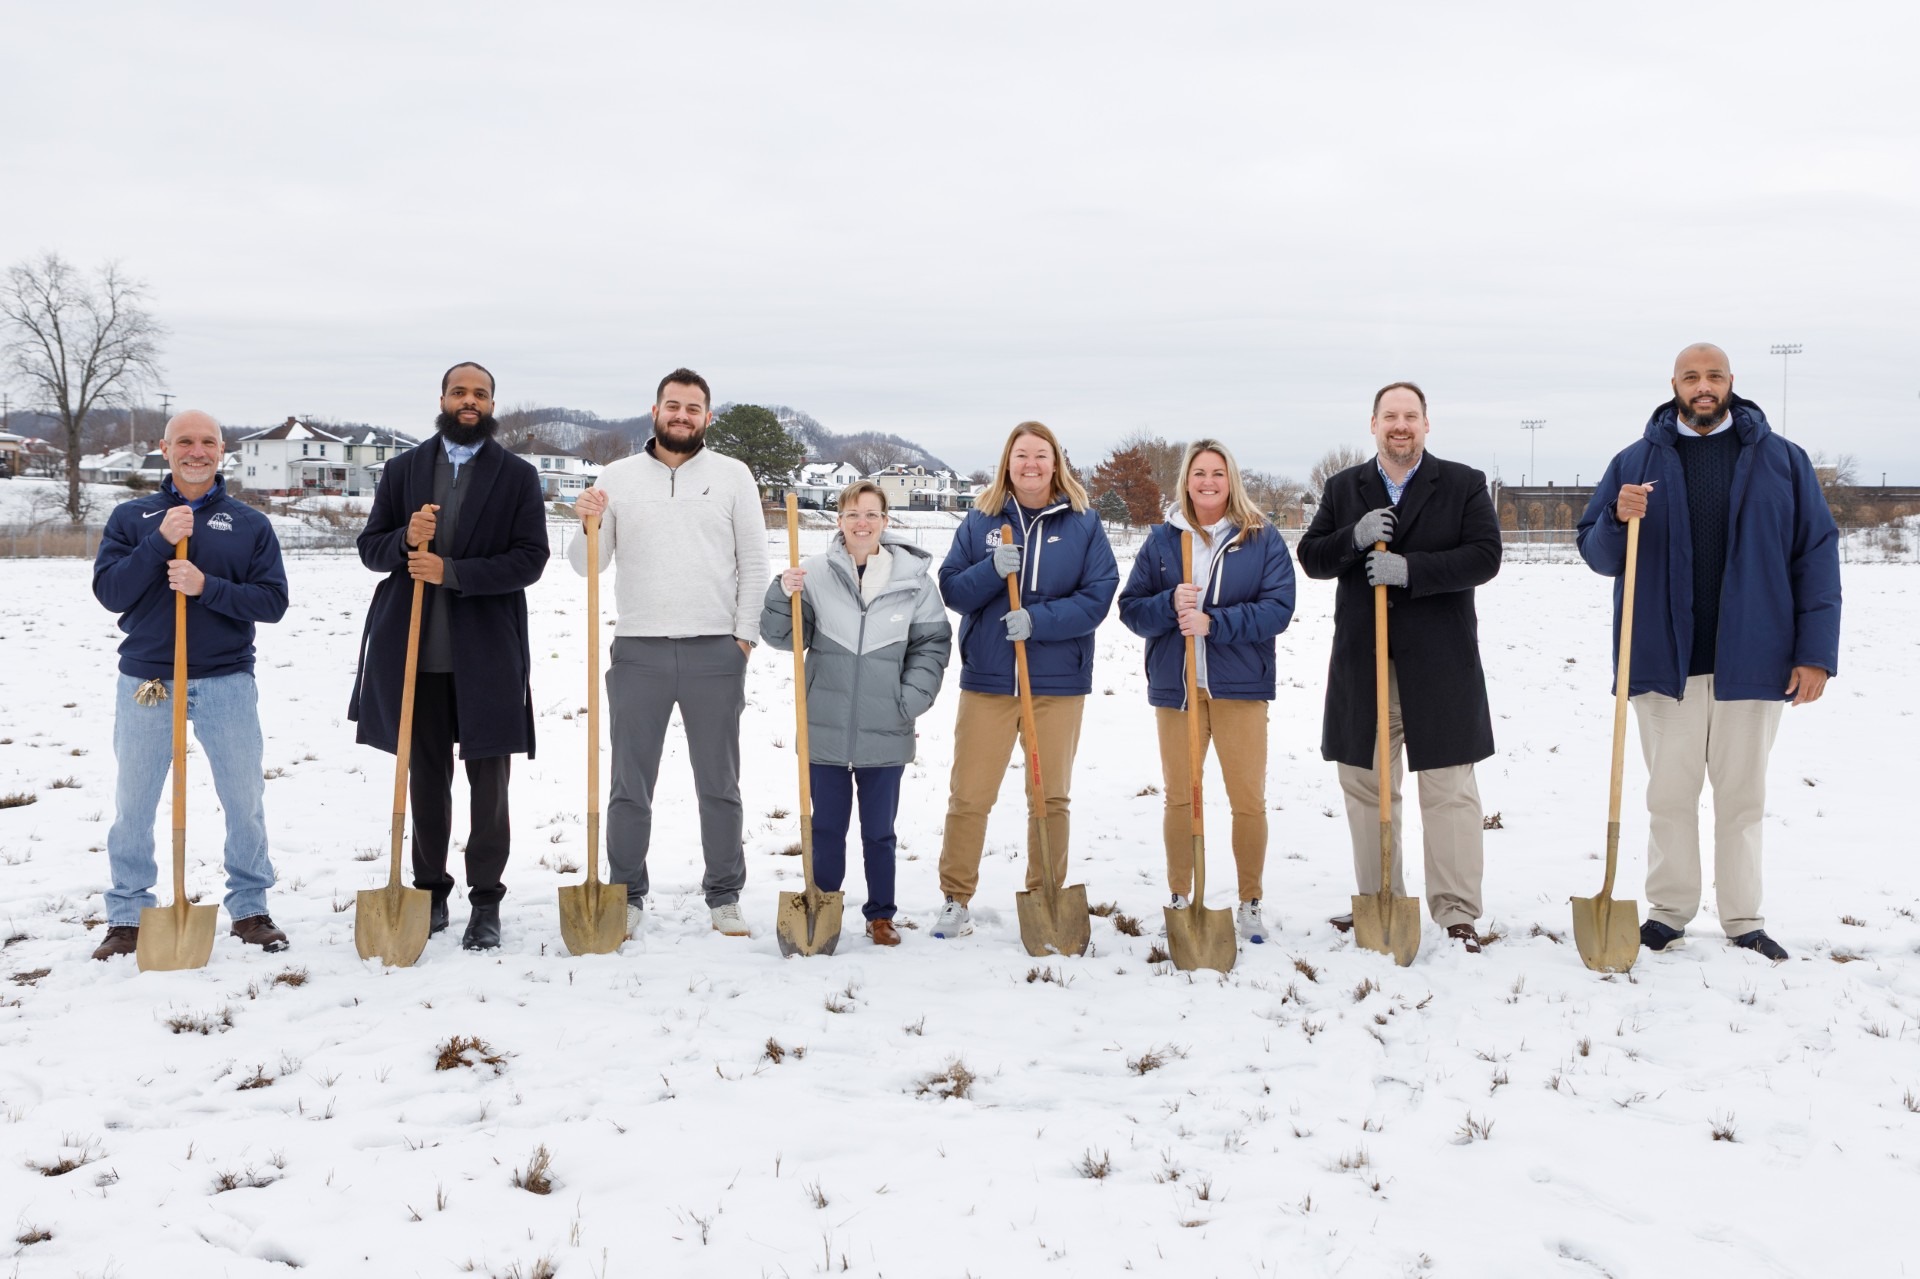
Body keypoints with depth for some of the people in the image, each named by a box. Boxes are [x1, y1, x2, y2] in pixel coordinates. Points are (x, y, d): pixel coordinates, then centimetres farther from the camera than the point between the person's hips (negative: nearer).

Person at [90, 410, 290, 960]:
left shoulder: (250, 524, 4)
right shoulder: (131, 517, 4)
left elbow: (272, 600, -4)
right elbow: (109, 591, -7)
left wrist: (207, 586, -19)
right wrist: (160, 542, -18)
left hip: (227, 682, 0)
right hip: (145, 682, 0)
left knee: (245, 801, 6)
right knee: (132, 805, 7)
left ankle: (250, 908, 20)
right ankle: (127, 915, 20)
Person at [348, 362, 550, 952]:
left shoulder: (518, 476, 2)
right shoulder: (402, 469, 10)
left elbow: (529, 559, -6)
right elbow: (370, 547, 10)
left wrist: (451, 570, -16)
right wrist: (405, 539, -12)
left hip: (487, 653, -2)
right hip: (415, 651, 2)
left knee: (489, 782, 1)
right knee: (425, 777, 11)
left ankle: (486, 904, 9)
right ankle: (430, 892, 24)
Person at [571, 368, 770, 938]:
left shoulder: (732, 475, 6)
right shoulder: (618, 477, 7)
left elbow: (754, 561, 5)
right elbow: (588, 566, 6)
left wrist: (745, 633, -3)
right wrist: (589, 524, -14)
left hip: (715, 653, 0)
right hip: (638, 653, 1)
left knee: (719, 785, 8)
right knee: (630, 786, 5)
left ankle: (724, 897, 18)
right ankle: (626, 896, 17)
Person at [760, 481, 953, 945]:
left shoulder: (914, 576, -3)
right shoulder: (815, 573, -3)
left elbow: (933, 642, 4)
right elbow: (784, 636, 0)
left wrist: (911, 698, -6)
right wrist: (783, 595, -18)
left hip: (885, 733, 0)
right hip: (824, 730, 0)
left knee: (879, 832, 12)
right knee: (826, 828, 13)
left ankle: (881, 915, 26)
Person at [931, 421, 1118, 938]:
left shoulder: (1083, 523, 1)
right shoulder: (980, 520, 4)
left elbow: (1098, 596, -5)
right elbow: (951, 590, 0)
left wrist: (1039, 620, -18)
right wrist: (993, 570, -18)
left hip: (1059, 681, 0)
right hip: (987, 677, 0)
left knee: (1051, 797, 9)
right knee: (969, 795, 1)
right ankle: (955, 900, 13)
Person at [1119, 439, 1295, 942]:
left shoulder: (1262, 539, 2)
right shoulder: (1161, 539, 6)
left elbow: (1278, 608, -8)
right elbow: (1131, 608, 4)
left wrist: (1212, 623, -18)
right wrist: (1169, 606, -17)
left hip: (1239, 687, -1)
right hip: (1174, 686, 1)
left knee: (1249, 799, 2)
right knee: (1179, 798, 8)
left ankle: (1250, 904, 16)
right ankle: (1180, 899, 20)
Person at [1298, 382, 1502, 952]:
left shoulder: (1464, 485, 3)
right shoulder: (1343, 488, 11)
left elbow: (1484, 556, -8)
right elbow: (1311, 557, 7)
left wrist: (1411, 570, -19)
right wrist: (1354, 537, -13)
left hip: (1439, 665, -3)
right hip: (1361, 665, 3)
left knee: (1450, 791, -4)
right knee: (1366, 787, 10)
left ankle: (1456, 915, -1)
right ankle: (1377, 902, 22)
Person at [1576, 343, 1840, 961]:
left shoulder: (1781, 460, 3)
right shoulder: (1635, 463, 6)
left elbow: (1817, 555, 1)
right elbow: (1597, 555, 7)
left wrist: (1816, 652, -6)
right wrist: (1618, 519, -17)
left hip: (1751, 658, 0)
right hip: (1664, 659, 1)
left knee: (1743, 795, 8)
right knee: (1670, 793, 8)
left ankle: (1744, 919, 17)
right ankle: (1669, 910, 18)